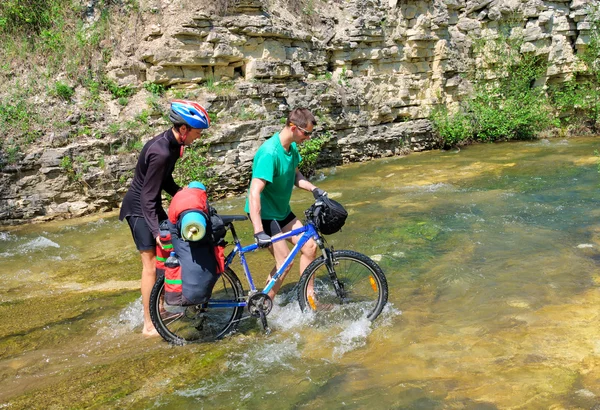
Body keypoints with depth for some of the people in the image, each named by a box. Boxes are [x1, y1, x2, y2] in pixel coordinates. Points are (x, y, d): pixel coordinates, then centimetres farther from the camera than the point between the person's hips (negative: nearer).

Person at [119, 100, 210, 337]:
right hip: (139, 208, -9)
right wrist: (157, 231, -32)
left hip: (152, 205, 9)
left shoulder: (172, 144, -2)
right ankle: (149, 325, 2)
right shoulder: (160, 152, -31)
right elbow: (148, 198, -29)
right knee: (151, 263, -8)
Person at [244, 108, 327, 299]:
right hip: (264, 212, -8)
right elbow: (254, 193, -34)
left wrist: (314, 189, -2)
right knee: (285, 262, -9)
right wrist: (259, 232, -39)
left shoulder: (292, 147, -2)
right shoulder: (270, 153, -29)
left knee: (309, 246, 4)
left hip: (282, 210, 8)